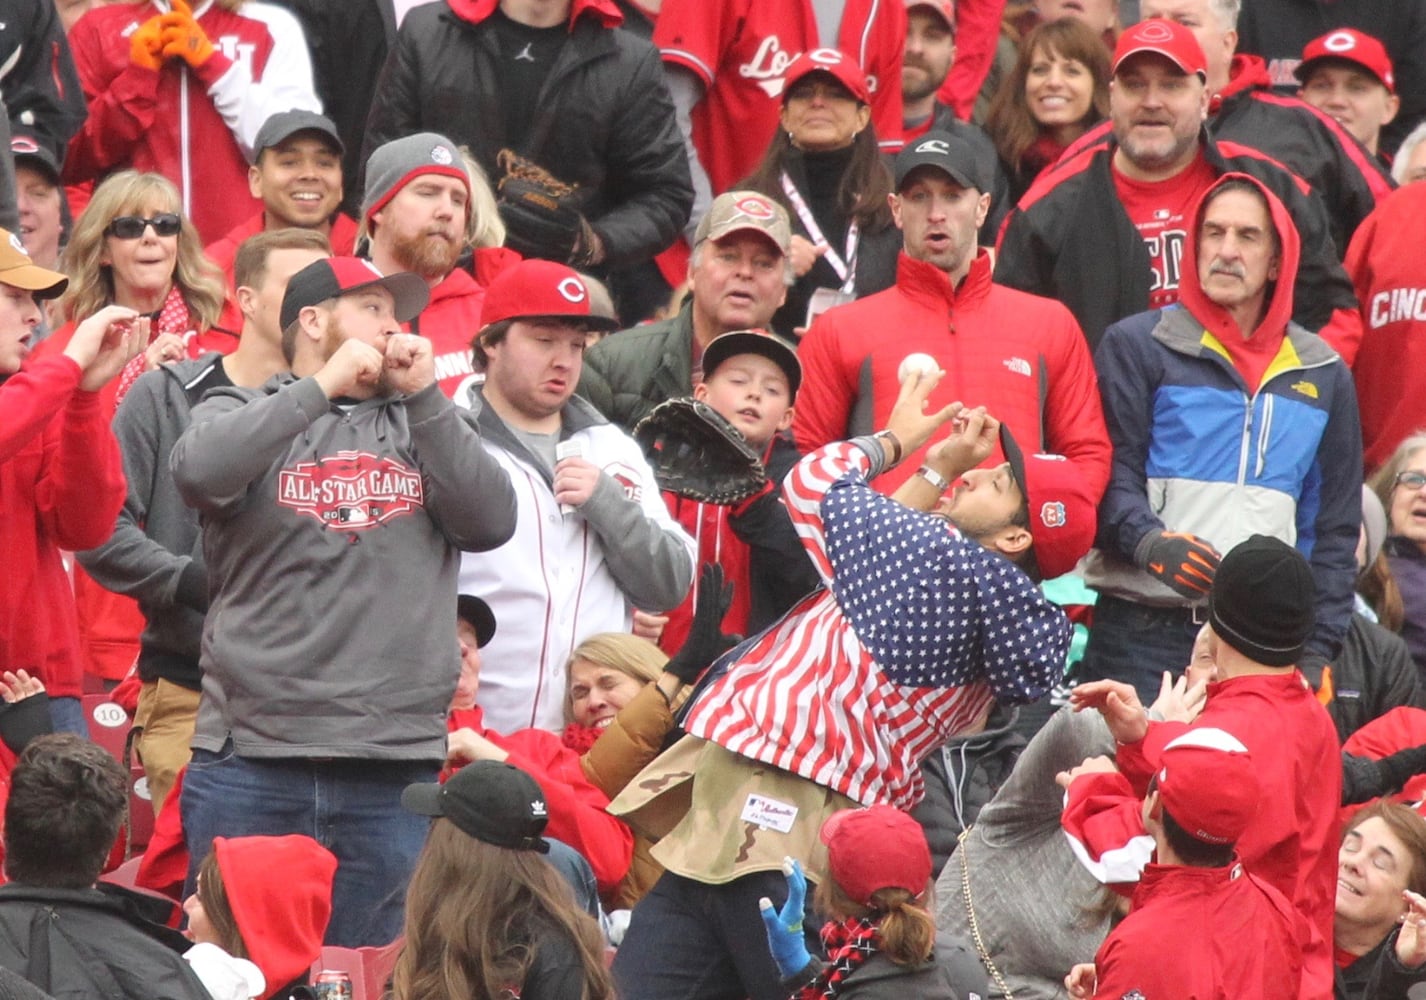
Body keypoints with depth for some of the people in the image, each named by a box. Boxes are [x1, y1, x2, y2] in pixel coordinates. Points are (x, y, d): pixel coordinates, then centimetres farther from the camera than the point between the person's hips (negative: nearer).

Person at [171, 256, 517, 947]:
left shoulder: (421, 425, 16)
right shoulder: (240, 413, 9)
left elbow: (491, 521, 2)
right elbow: (198, 473, -13)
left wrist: (423, 395, -2)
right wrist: (322, 386, -9)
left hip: (394, 770, 2)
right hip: (252, 760, -2)